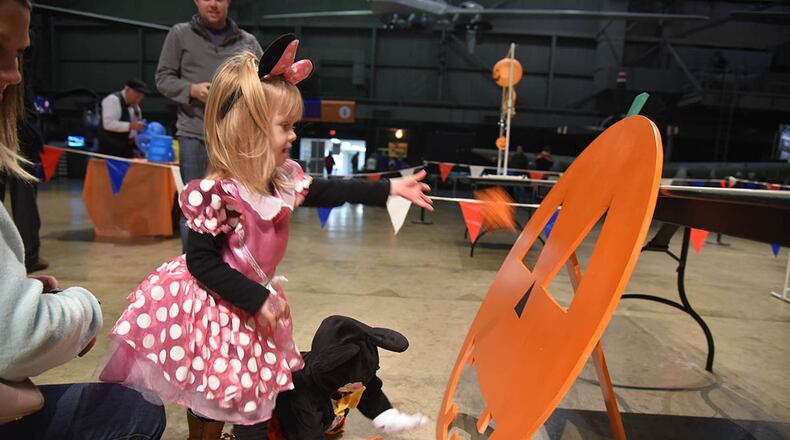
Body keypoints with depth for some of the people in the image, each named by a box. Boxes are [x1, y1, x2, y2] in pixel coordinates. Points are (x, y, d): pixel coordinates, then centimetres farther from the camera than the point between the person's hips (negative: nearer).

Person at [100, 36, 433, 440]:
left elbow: (330, 192, 4)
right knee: (206, 407, 14)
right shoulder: (216, 193, -28)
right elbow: (202, 263, -25)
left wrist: (390, 189, 2)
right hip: (210, 309, -7)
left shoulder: (283, 178, -5)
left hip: (249, 303, 7)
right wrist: (257, 299, -23)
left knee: (248, 396, 20)